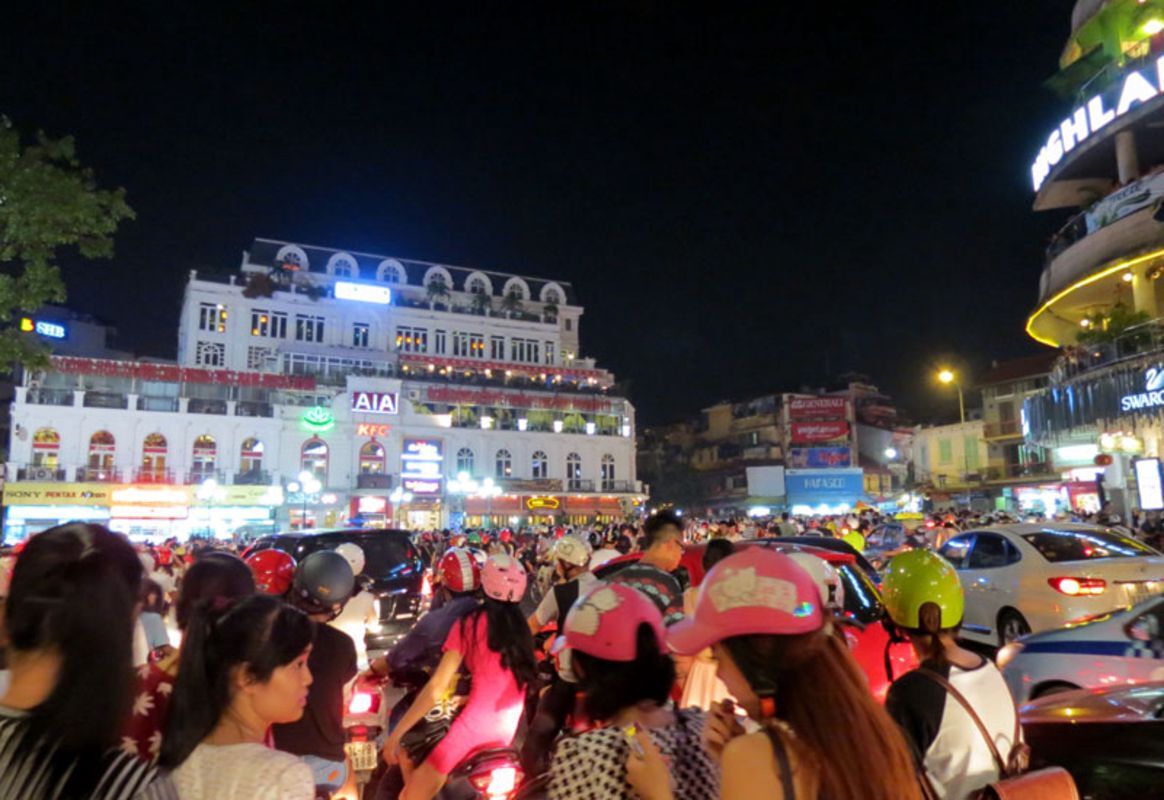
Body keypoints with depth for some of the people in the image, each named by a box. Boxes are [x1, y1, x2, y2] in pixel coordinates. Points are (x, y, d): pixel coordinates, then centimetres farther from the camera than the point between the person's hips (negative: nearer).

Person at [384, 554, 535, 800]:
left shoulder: (470, 624, -4)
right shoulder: (521, 627, 9)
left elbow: (437, 688, -9)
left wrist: (396, 734, -6)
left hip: (477, 722, -6)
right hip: (510, 729, 7)